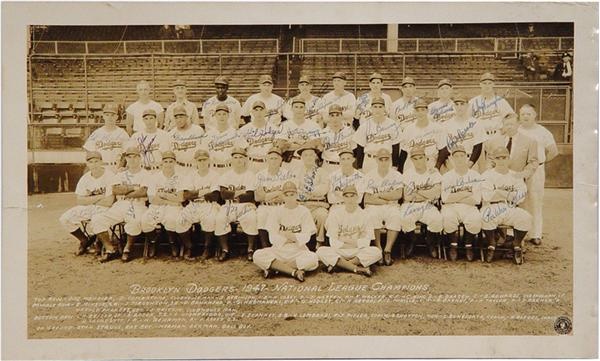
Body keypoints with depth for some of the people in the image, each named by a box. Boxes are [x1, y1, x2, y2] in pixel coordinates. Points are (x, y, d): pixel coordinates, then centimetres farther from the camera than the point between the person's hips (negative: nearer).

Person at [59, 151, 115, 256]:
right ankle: (84, 240, 15)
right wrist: (99, 197, -13)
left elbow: (108, 202, -20)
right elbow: (80, 201, -4)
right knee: (65, 219, -7)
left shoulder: (109, 176, -14)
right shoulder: (85, 178, 3)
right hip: (88, 209, 6)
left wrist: (90, 199, -7)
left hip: (104, 209, -6)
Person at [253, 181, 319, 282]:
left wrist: (285, 234, -12)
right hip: (279, 250, 1)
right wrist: (291, 238, -9)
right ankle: (295, 272, -26)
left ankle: (275, 267, -21)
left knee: (313, 259, -32)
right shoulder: (278, 211, 3)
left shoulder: (304, 211, 1)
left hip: (298, 251, -1)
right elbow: (273, 237, -3)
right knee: (258, 256, -25)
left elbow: (306, 237, -7)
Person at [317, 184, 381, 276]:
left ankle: (339, 264, -23)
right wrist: (342, 245, -13)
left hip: (358, 251, 1)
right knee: (321, 251, -30)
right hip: (339, 251, 0)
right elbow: (333, 239, -1)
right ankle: (357, 268, -29)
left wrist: (356, 243, -13)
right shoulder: (335, 213, 4)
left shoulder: (363, 214, 6)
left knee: (376, 252, -29)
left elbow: (367, 239, 1)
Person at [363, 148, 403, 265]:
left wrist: (379, 195, -5)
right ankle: (378, 249, -23)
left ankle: (388, 250, -27)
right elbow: (367, 199, -7)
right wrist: (388, 199, -6)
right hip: (373, 207, -1)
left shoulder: (396, 175, 9)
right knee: (372, 217, -35)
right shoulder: (369, 176, 4)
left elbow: (398, 195, -6)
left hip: (391, 207, 1)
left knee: (396, 217, -32)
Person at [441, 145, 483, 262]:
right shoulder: (447, 176, 9)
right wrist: (465, 193, -4)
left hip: (469, 207, 0)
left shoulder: (475, 176, 8)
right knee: (448, 217, -35)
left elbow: (476, 199, -3)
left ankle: (468, 245, -6)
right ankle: (453, 245, -10)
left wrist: (455, 197, -3)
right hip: (450, 208, 0)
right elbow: (445, 198, -5)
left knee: (476, 219, -33)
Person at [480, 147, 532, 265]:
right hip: (491, 208, -2)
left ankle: (517, 245, -5)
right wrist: (510, 195, -5)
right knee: (486, 216, -35)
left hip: (511, 210, 2)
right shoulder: (487, 175, 8)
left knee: (525, 217, -27)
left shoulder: (515, 176, 17)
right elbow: (486, 195, -8)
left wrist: (499, 193, -6)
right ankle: (491, 245, -12)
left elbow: (521, 195, 1)